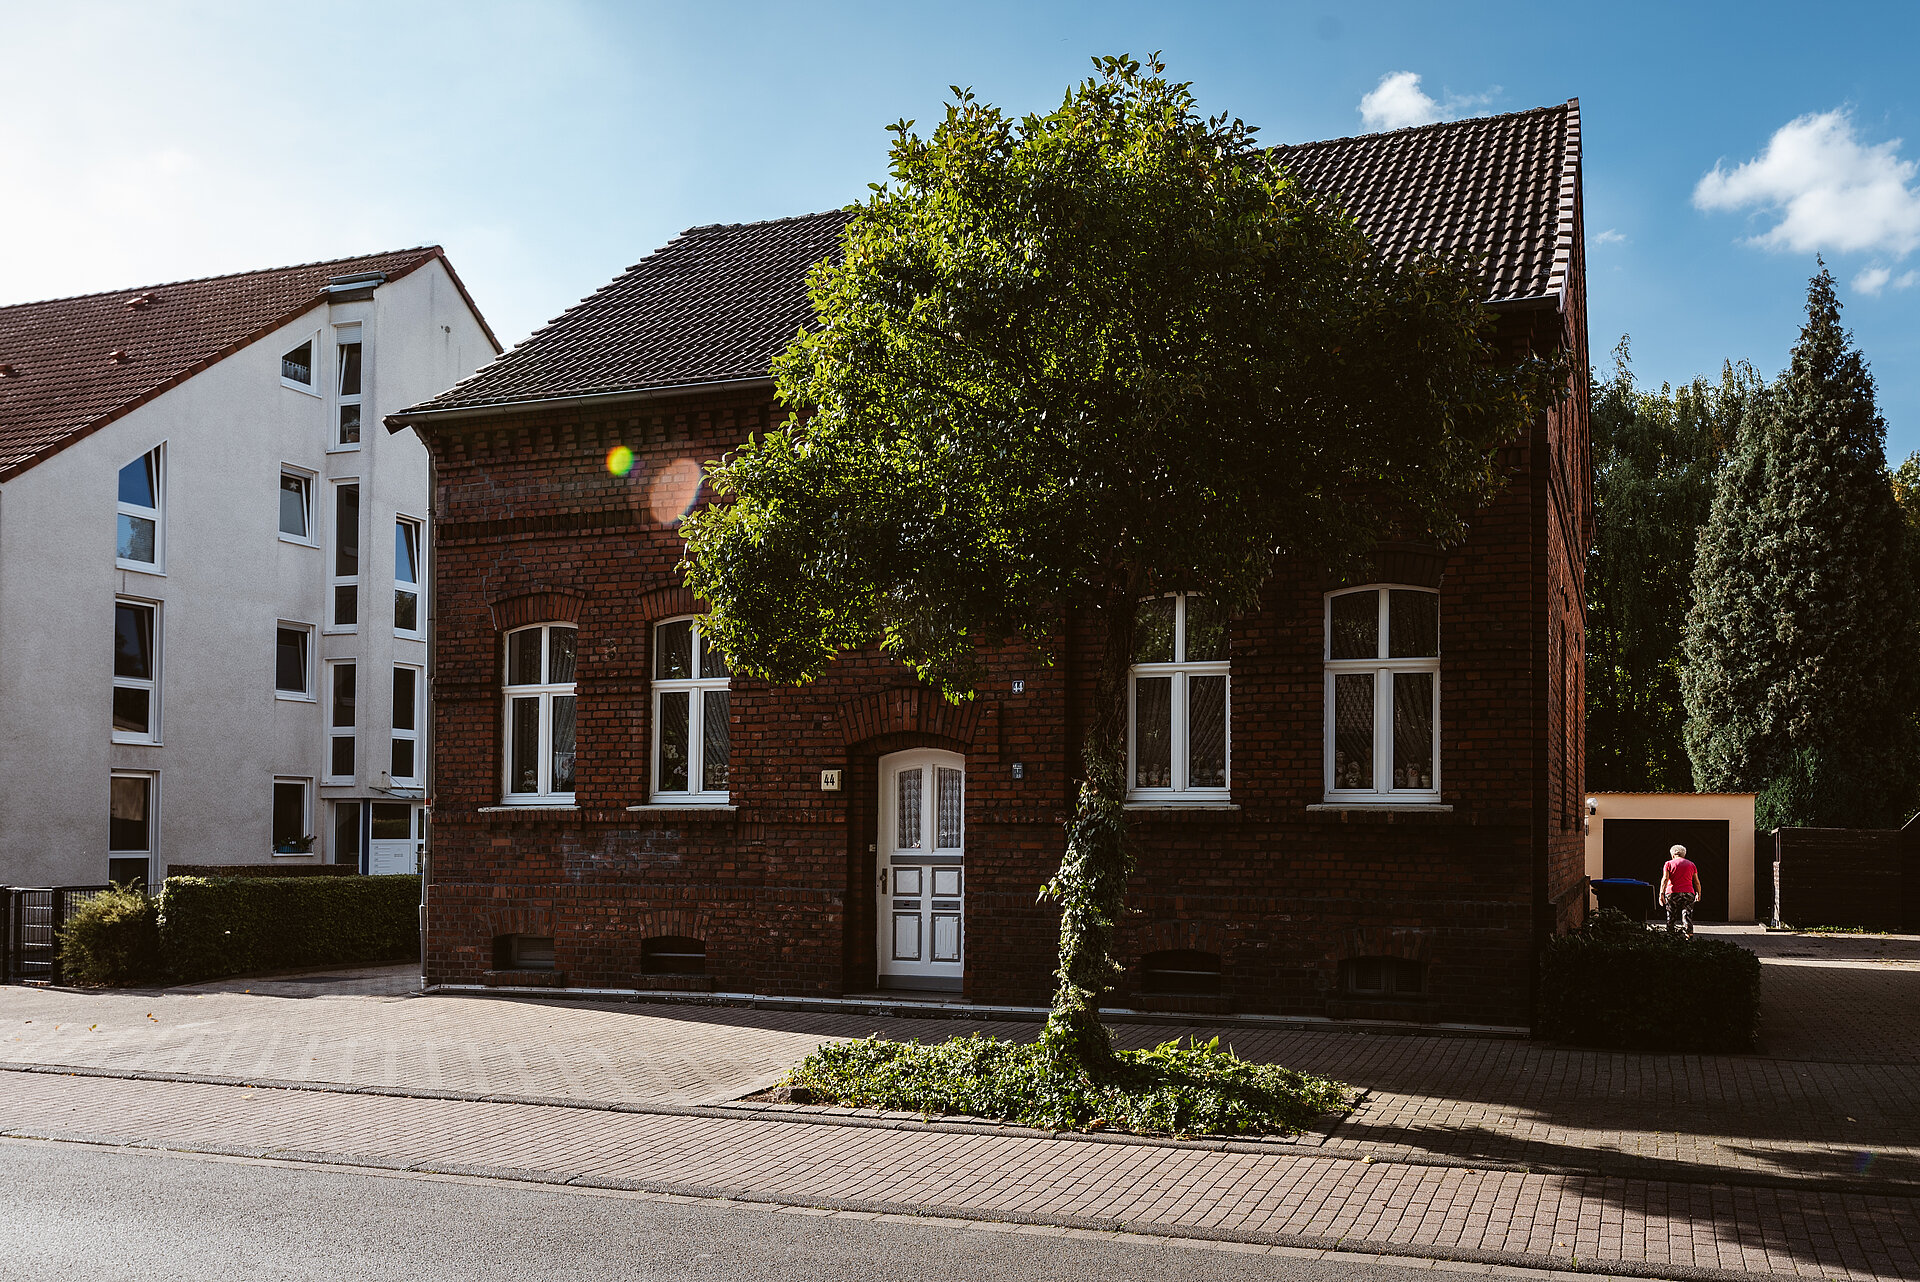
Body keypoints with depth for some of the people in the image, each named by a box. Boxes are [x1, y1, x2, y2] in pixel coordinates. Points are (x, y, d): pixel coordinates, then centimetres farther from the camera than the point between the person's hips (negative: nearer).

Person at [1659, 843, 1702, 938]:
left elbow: (1665, 879, -7)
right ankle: (1689, 936, -14)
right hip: (1688, 893, 2)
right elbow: (1697, 882, 15)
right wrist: (1698, 894, 28)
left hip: (1672, 893, -2)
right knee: (1687, 916, -2)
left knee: (1671, 917, 5)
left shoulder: (1669, 864, 6)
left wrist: (1661, 893, -14)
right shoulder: (1691, 864, 14)